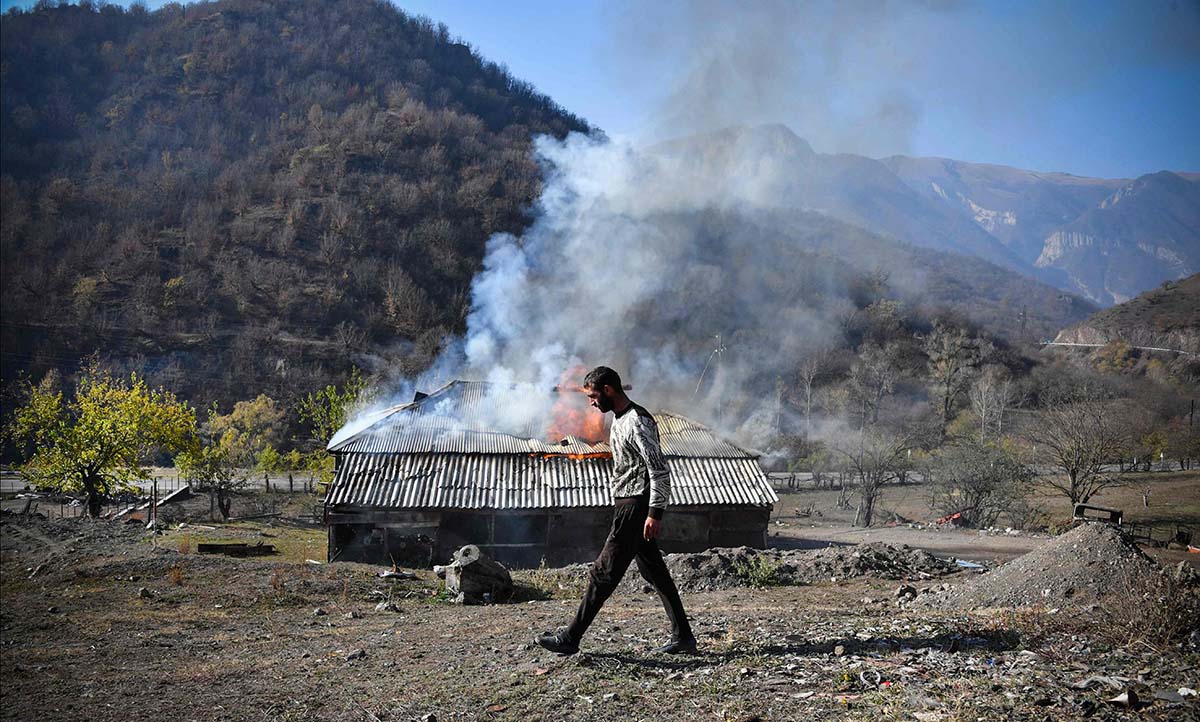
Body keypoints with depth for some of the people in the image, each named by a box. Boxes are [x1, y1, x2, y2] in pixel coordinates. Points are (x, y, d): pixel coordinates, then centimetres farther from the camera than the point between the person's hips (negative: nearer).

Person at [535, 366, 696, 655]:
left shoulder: (637, 422, -17)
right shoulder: (620, 419, 15)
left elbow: (660, 470, -21)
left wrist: (655, 513, -23)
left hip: (634, 508, -10)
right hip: (626, 505, 10)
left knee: (604, 573, -6)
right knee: (655, 572, 11)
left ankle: (570, 638, -1)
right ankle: (682, 636, 15)